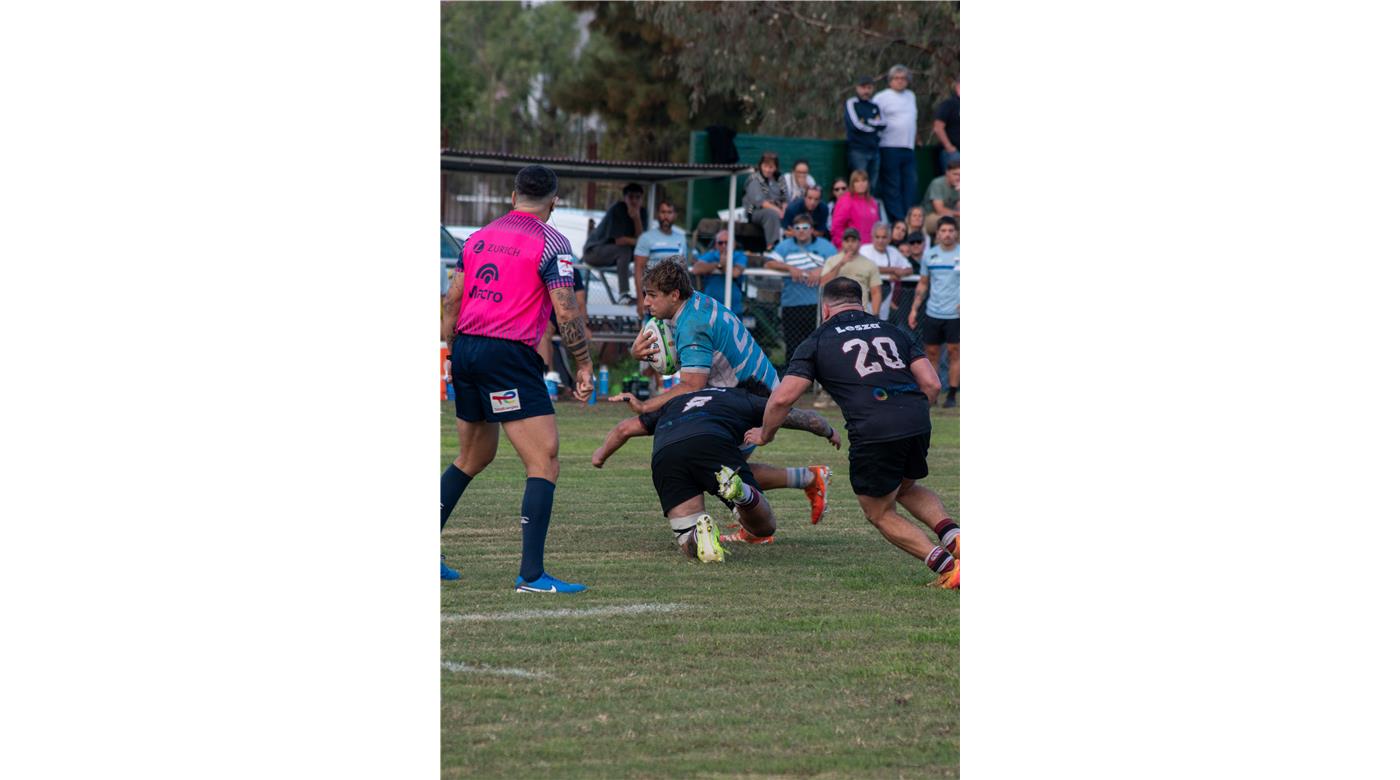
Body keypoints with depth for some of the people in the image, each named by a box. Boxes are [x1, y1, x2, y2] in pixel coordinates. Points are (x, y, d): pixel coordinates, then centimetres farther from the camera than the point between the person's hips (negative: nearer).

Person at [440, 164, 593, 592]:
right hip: (508, 356, -7)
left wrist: (451, 350, 26)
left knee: (472, 457, 23)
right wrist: (584, 366, -1)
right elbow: (566, 314, -10)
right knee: (545, 463, -6)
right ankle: (531, 573, -15)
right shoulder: (550, 243, -5)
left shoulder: (479, 237, 14)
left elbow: (451, 303, 16)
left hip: (465, 350, 7)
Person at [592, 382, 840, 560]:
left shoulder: (678, 401, 42)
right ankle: (742, 493, -30)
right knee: (765, 527, 4)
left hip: (664, 456, 3)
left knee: (689, 546, 10)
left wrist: (602, 453, 66)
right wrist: (829, 431, 63)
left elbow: (625, 428, 47)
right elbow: (805, 417, 41)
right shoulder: (750, 401, 32)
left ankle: (699, 533, -28)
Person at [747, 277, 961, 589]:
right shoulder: (891, 331, 23)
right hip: (917, 421, 4)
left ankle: (944, 563, -4)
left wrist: (765, 434, 22)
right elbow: (931, 383, 12)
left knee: (880, 514, 17)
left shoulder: (817, 343, 12)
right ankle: (953, 536, 7)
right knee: (907, 489, 33)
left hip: (872, 431, -4)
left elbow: (783, 398, 4)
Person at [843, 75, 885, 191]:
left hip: (874, 150, 5)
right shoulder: (851, 103, 0)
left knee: (873, 185, 6)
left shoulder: (874, 106, 15)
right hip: (857, 150, -5)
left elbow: (882, 124, 0)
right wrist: (874, 124, 0)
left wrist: (866, 122, -9)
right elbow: (855, 125, -12)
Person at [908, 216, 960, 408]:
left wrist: (965, 302, -16)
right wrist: (914, 309, 9)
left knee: (954, 352, -2)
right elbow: (922, 284, 15)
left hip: (955, 314, -3)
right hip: (933, 312, 3)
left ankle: (952, 395, 4)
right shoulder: (930, 254, 8)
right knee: (931, 352, 4)